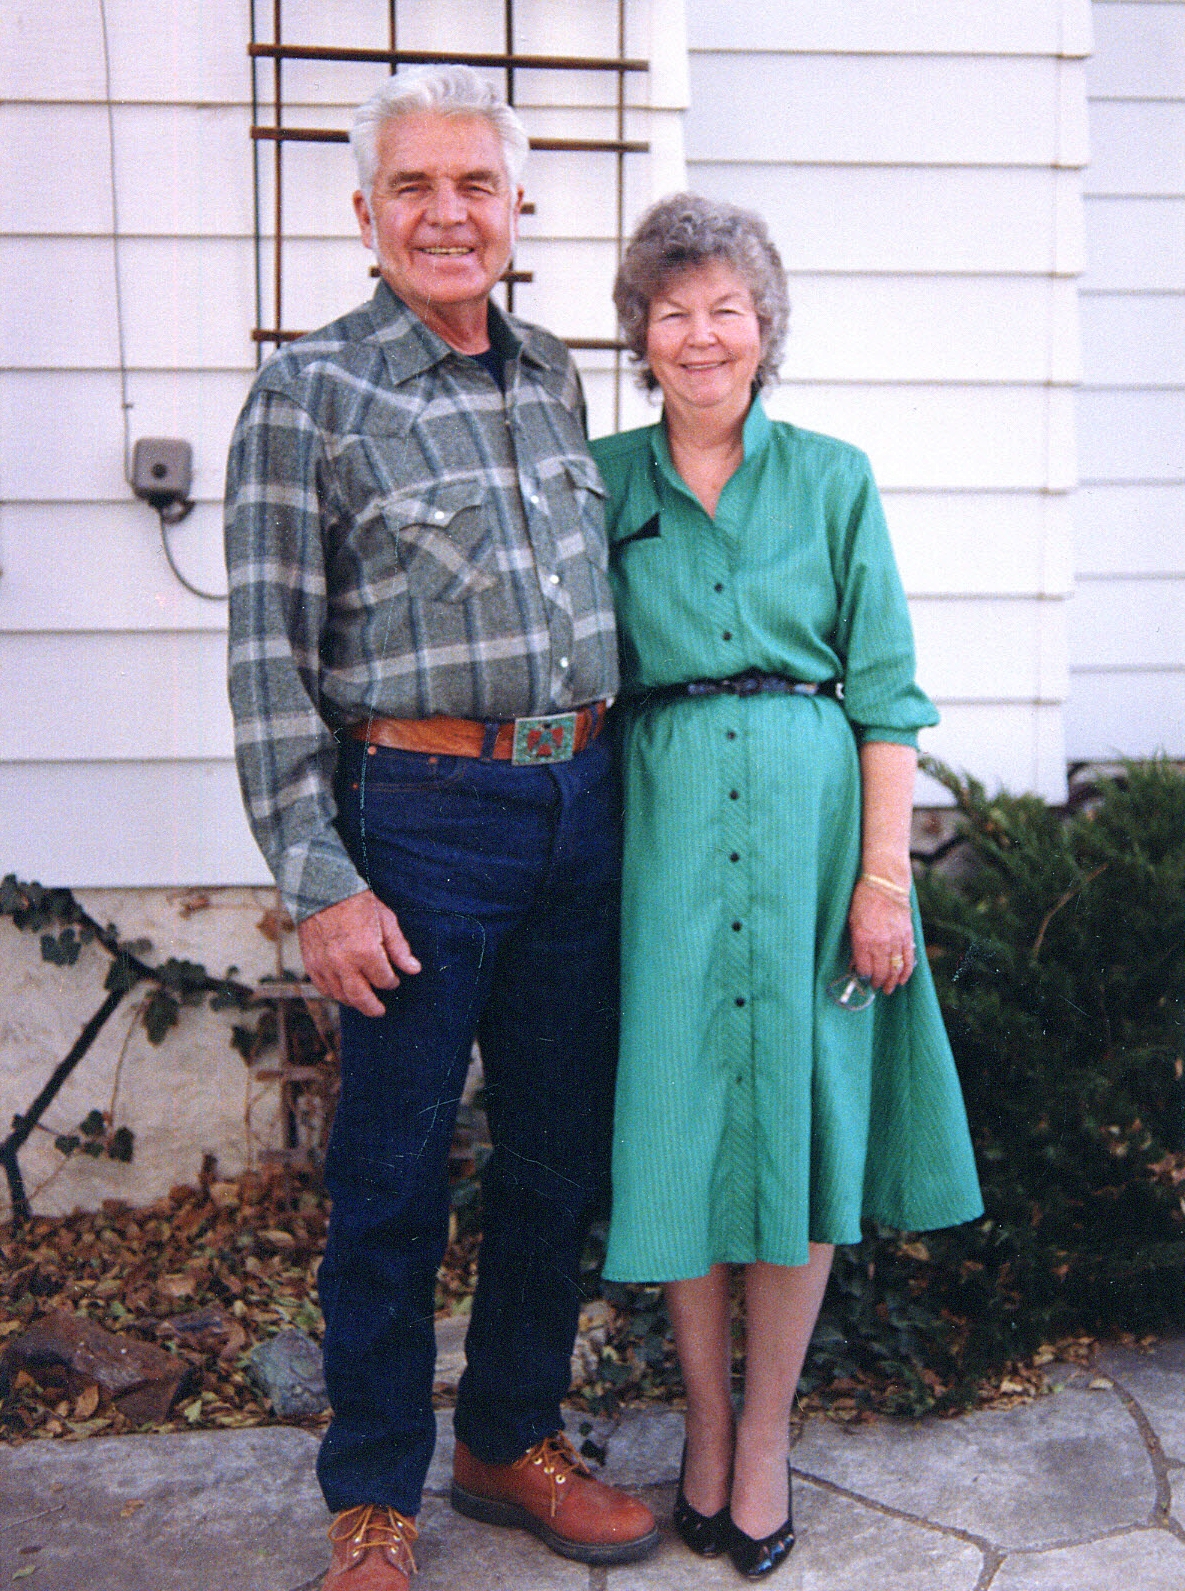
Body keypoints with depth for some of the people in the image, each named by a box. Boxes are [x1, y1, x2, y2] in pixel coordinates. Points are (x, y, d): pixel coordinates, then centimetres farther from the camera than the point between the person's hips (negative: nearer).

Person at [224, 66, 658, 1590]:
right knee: (391, 1175, 5)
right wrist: (320, 883, -13)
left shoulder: (552, 376, 12)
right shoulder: (310, 395, -4)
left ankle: (512, 1441, 33)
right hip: (423, 818, -5)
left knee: (559, 1151, 13)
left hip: (581, 810, 6)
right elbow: (269, 663, -8)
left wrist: (603, 782, 16)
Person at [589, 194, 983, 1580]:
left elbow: (885, 694, 1)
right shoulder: (600, 480, 7)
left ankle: (766, 1428, 24)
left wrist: (884, 876, -6)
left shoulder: (834, 480, 4)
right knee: (679, 1119, 5)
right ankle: (705, 1418, 26)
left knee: (800, 1119, 5)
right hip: (666, 827, 1)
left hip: (810, 819, 0)